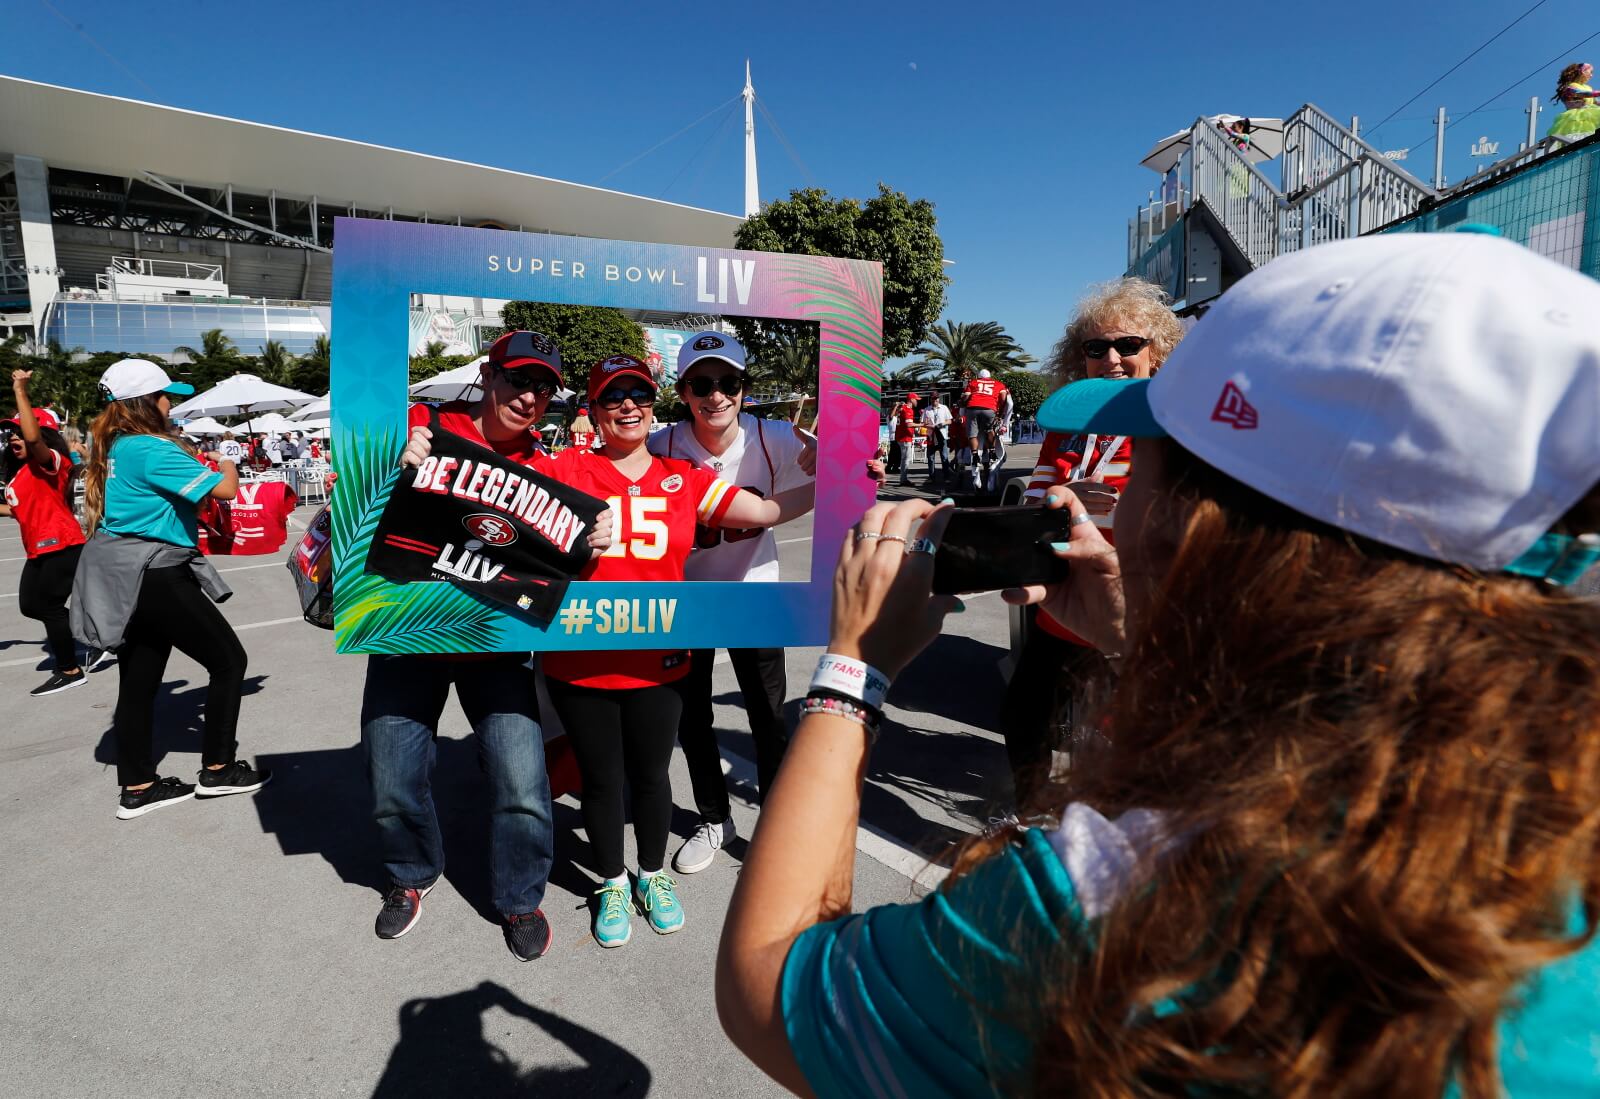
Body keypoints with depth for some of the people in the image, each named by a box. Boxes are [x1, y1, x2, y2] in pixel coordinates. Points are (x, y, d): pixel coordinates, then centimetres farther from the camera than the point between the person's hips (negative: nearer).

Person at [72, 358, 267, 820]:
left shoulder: (116, 446, 13)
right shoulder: (152, 449, -17)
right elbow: (224, 490, -20)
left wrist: (201, 462, 14)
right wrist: (227, 466, 1)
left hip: (128, 576, 10)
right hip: (154, 575, -10)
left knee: (140, 680, 13)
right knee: (228, 660, 1)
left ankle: (138, 787, 21)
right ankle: (218, 770, 9)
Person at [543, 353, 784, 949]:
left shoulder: (684, 479, 1)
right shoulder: (567, 469, -3)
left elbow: (768, 511, -2)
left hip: (656, 663, 1)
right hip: (579, 664, -1)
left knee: (650, 774, 17)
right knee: (601, 780, 15)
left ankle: (653, 874, 43)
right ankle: (612, 884, 40)